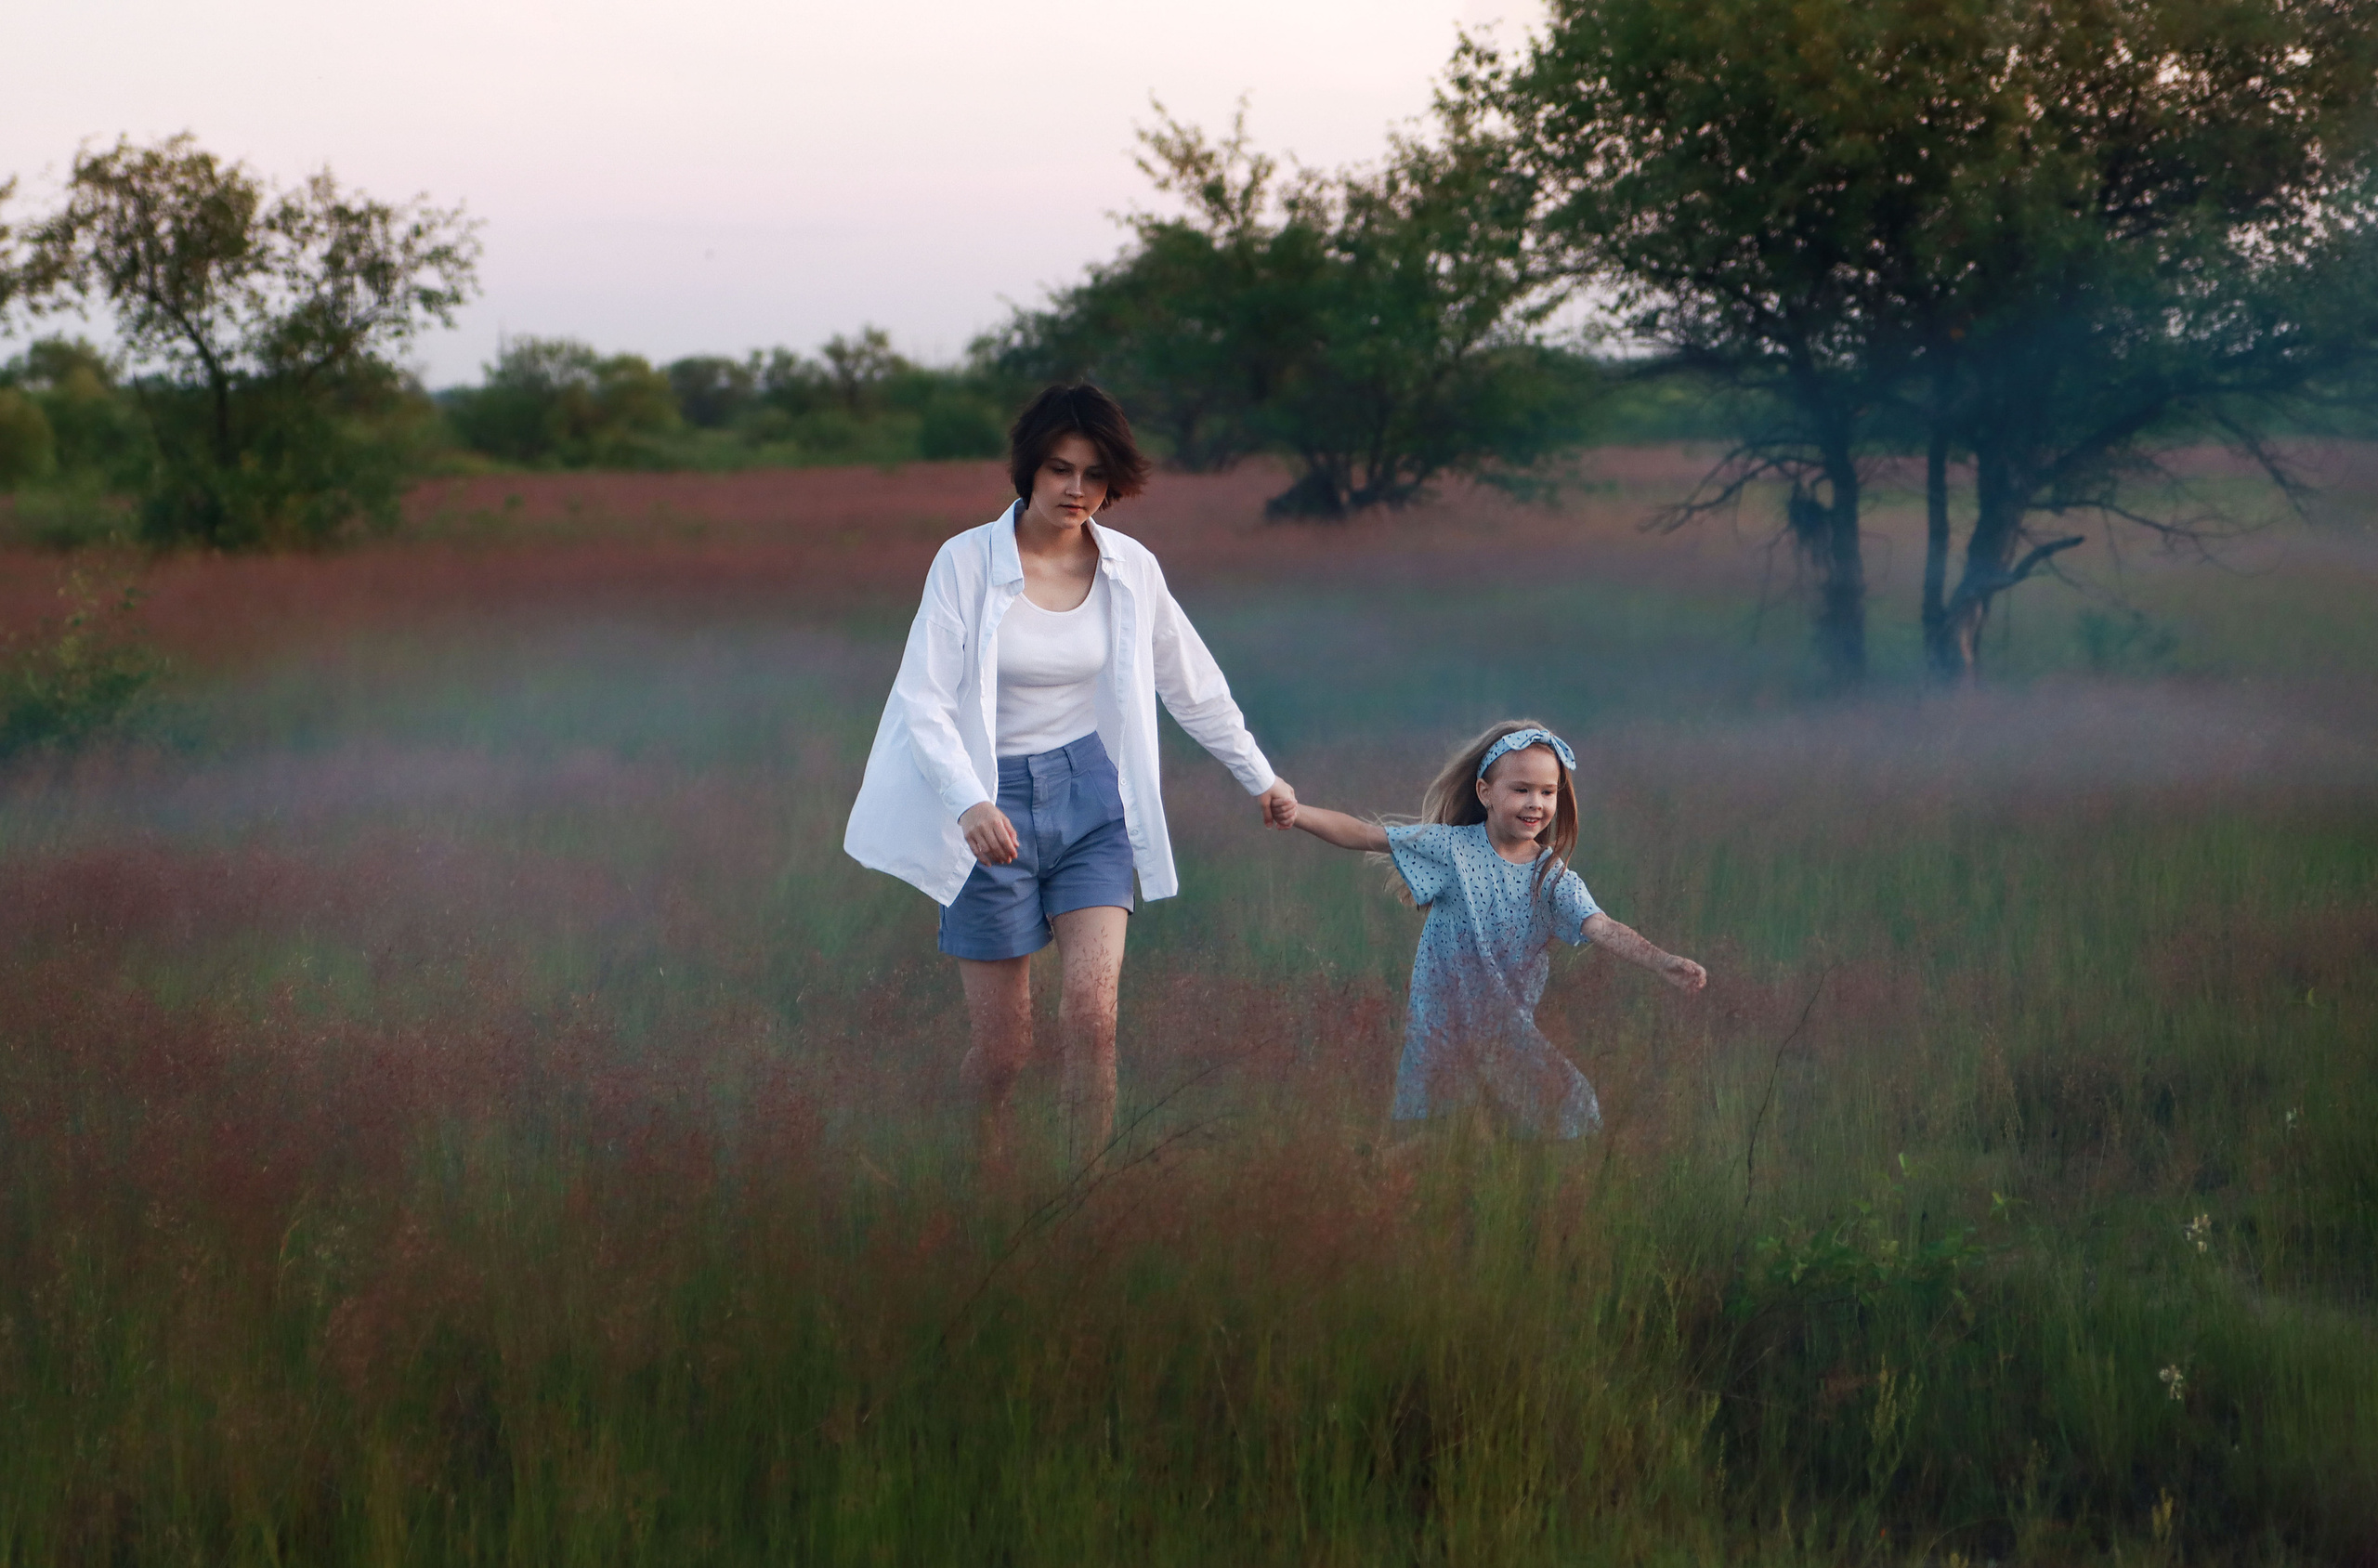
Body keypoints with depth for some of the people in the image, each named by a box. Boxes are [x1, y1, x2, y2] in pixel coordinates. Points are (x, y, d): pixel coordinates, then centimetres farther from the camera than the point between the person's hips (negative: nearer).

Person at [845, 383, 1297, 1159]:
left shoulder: (1131, 569, 2)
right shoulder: (967, 561, -9)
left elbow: (1194, 686, 17)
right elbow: (923, 700, -13)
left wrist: (1260, 777, 26)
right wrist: (970, 804, -29)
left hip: (1090, 799, 2)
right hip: (993, 809, -2)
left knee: (1090, 1008, -17)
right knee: (1001, 1046, 0)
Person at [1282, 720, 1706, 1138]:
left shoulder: (1555, 878, -6)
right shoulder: (1452, 847, -9)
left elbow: (1601, 927, -20)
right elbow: (1364, 836, -13)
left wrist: (1661, 962, -39)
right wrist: (1297, 813, -28)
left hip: (1512, 1034, 2)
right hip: (1441, 1025, -2)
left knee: (1574, 1114, -2)